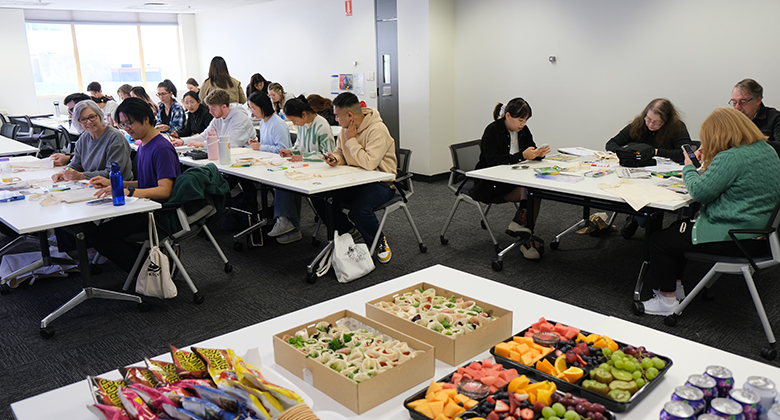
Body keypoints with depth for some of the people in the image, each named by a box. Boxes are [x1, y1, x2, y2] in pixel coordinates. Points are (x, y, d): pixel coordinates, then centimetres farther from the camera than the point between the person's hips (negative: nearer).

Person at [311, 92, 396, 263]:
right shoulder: (346, 127, 5)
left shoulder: (377, 130, -21)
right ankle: (347, 231, 15)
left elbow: (369, 163, -32)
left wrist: (351, 140, -21)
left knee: (359, 209, -35)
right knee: (319, 197, -8)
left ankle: (380, 242, -3)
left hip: (381, 182, -8)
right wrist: (336, 159, -7)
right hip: (354, 180, 8)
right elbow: (341, 151, 18)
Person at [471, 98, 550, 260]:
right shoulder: (492, 131, -15)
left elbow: (531, 151, 8)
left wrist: (539, 154, -18)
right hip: (490, 185, -6)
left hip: (514, 181, 6)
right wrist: (522, 156, -35)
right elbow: (493, 161, -26)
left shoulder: (523, 130, 7)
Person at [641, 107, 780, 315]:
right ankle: (675, 286, 30)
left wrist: (688, 168, -3)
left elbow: (700, 192, -20)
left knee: (660, 240, -2)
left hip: (735, 239, -11)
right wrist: (707, 162, 13)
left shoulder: (731, 157, -23)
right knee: (678, 227, 23)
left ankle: (667, 300, 9)